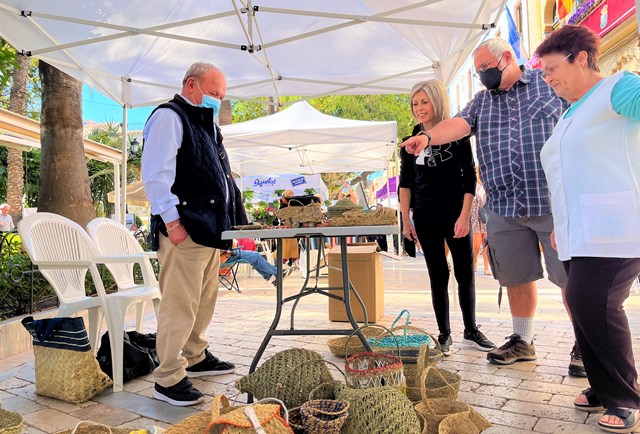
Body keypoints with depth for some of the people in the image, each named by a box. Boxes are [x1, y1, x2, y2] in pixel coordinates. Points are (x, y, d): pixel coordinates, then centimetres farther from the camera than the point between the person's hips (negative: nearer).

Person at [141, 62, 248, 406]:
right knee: (180, 305, -6)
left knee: (205, 300, 17)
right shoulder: (169, 117, -6)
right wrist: (171, 220, -21)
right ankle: (168, 380, 4)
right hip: (185, 230, -10)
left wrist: (227, 223, 20)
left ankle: (195, 358, 32)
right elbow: (155, 174, -16)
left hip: (209, 229, 10)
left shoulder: (205, 125, 23)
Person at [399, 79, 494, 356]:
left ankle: (471, 330, 21)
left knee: (466, 272, 4)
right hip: (425, 217, 2)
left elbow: (470, 178, -3)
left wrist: (464, 216, -11)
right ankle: (444, 335, 13)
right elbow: (405, 183, 8)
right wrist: (406, 220, 2)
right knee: (438, 274, 5)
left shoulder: (458, 135, -1)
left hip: (455, 213, -1)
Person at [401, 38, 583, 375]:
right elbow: (458, 124, -3)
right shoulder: (481, 101, 16)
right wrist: (428, 136, -25)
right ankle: (522, 341, 29)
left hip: (554, 202, -3)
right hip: (504, 208, 4)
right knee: (516, 276, 12)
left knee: (571, 277, 2)